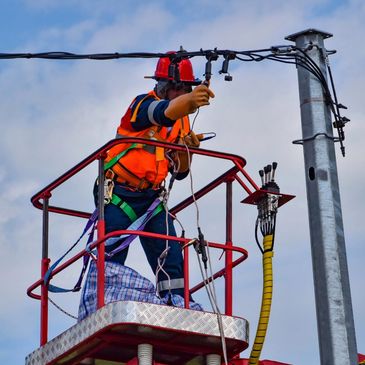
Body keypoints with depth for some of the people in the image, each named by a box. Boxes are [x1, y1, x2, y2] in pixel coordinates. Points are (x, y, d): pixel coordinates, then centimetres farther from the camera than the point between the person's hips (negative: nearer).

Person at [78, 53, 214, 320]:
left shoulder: (183, 122, 11)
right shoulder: (143, 104, -9)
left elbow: (180, 172, 12)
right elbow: (165, 112, -35)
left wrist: (186, 149, -9)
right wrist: (190, 100, -55)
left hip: (151, 198, 6)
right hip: (119, 195, -6)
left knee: (171, 257, -3)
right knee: (109, 258, -11)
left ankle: (178, 305, -2)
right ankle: (95, 307, -9)